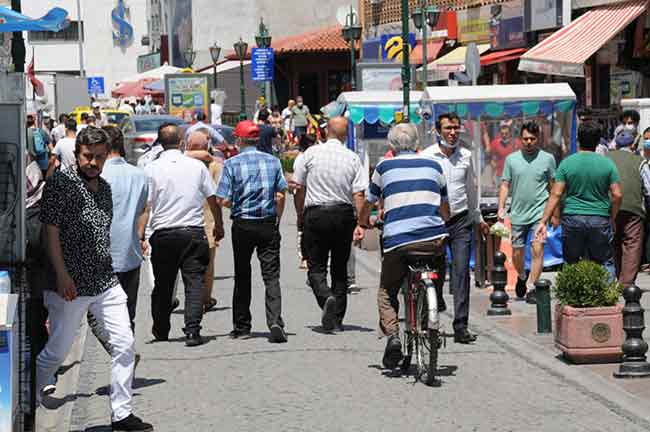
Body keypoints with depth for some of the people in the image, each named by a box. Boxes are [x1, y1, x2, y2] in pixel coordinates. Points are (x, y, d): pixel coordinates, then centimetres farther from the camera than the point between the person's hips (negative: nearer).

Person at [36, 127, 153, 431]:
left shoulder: (104, 187, 13)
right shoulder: (61, 182, -9)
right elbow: (51, 230, -13)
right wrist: (62, 275, -18)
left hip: (107, 283, 6)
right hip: (71, 285, -6)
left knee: (124, 344, 1)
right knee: (56, 352, 2)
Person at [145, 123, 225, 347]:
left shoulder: (151, 169, -3)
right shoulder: (196, 166, 0)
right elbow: (213, 200, 7)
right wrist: (219, 225, 22)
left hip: (163, 234, 1)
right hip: (194, 232, -1)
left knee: (162, 284, 14)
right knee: (194, 283, -1)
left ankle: (161, 330, 28)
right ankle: (192, 330, -12)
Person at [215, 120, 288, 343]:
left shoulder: (232, 163, -5)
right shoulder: (273, 161, 3)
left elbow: (224, 200, -9)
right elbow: (281, 195, 3)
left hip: (242, 225, -1)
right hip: (268, 224, 1)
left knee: (242, 277, 11)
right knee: (271, 276, 0)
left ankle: (242, 327, 18)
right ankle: (275, 322, -18)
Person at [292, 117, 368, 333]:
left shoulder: (311, 153, -2)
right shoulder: (353, 158, -1)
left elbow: (299, 187, 3)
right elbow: (359, 195, -6)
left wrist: (301, 213, 15)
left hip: (316, 214, -1)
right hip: (343, 215, 1)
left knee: (316, 268, 4)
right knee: (340, 269, 12)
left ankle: (327, 297, -25)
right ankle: (336, 320, 12)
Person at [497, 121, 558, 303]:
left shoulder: (548, 158, 2)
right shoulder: (511, 159, 6)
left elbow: (554, 188, 7)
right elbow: (505, 185, 8)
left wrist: (555, 214, 6)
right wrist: (501, 207, -3)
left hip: (539, 213, -2)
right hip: (518, 214, 2)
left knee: (537, 249, -14)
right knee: (517, 253, 10)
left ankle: (531, 288, -10)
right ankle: (522, 277, 37)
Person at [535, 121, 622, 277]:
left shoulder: (567, 163, -2)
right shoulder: (608, 164, -1)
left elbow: (556, 194, -5)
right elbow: (617, 195, -4)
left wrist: (543, 221, -3)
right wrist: (611, 219, 11)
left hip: (572, 219, 0)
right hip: (600, 219, 0)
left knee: (571, 263, 12)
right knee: (605, 262, 9)